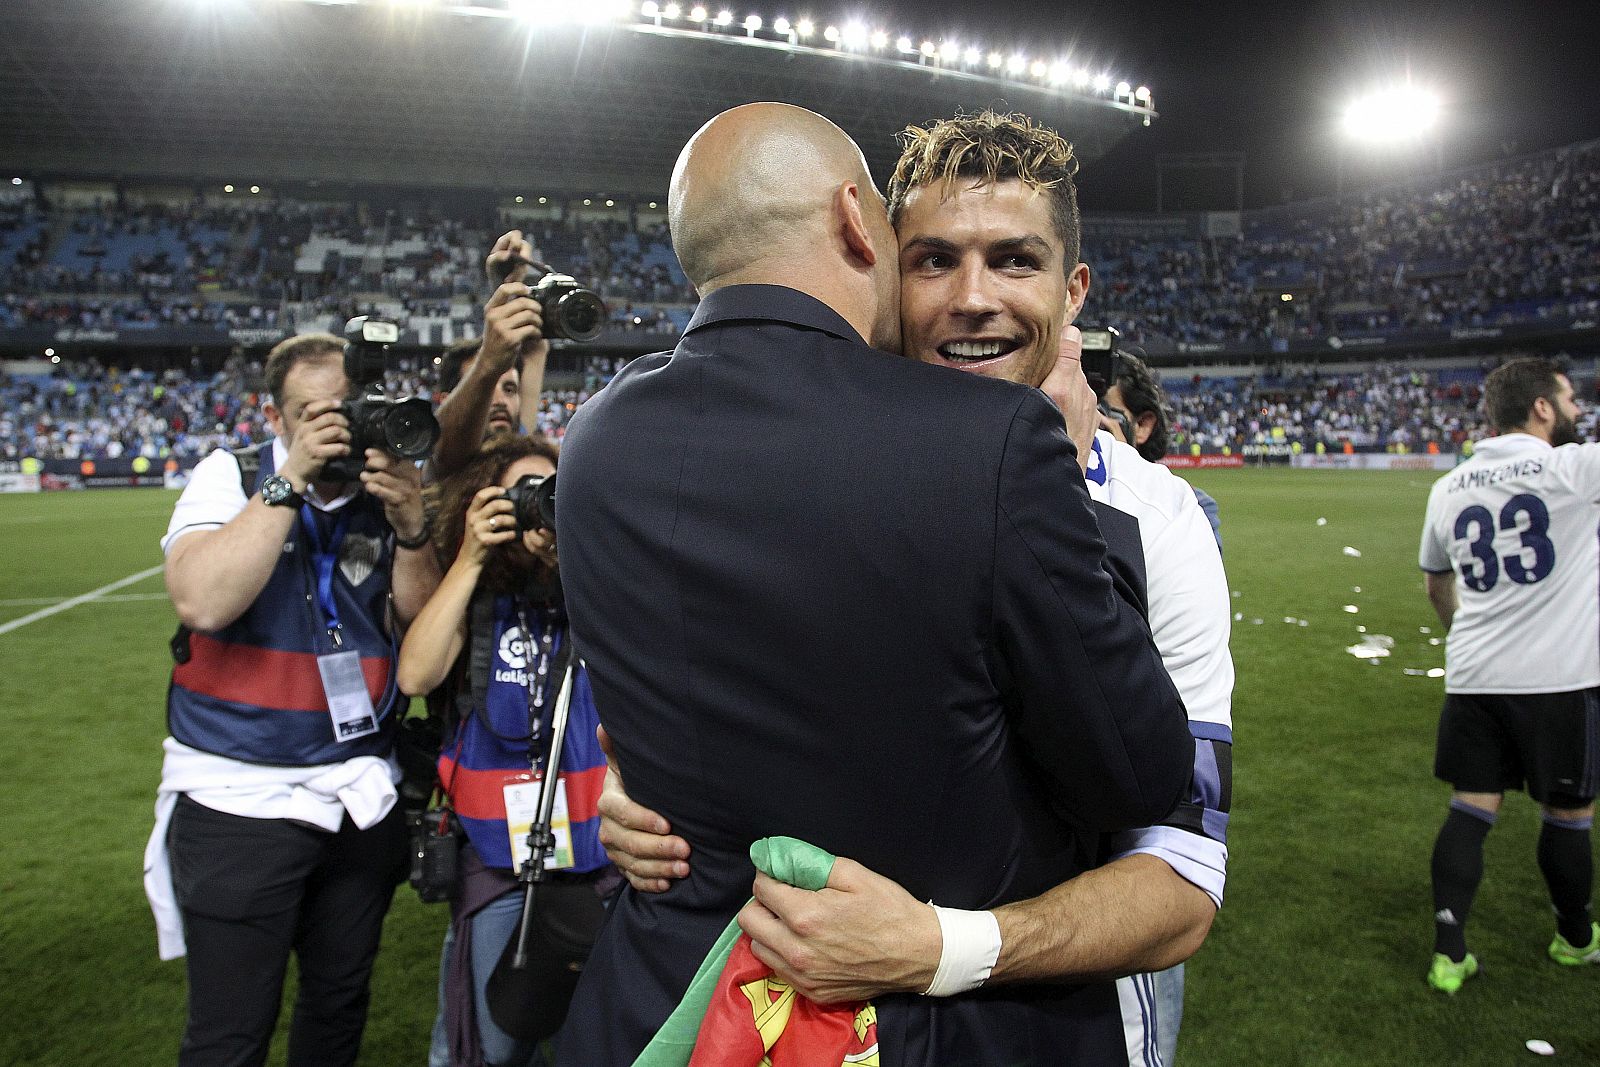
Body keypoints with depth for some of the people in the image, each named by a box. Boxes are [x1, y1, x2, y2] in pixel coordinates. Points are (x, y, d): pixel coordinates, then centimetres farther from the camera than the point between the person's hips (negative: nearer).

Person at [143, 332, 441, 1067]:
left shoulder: (386, 495, 2)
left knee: (340, 1003, 19)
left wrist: (410, 529, -19)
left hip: (360, 796, 3)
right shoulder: (232, 478, -5)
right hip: (240, 795, -3)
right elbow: (200, 601, -23)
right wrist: (293, 480, -24)